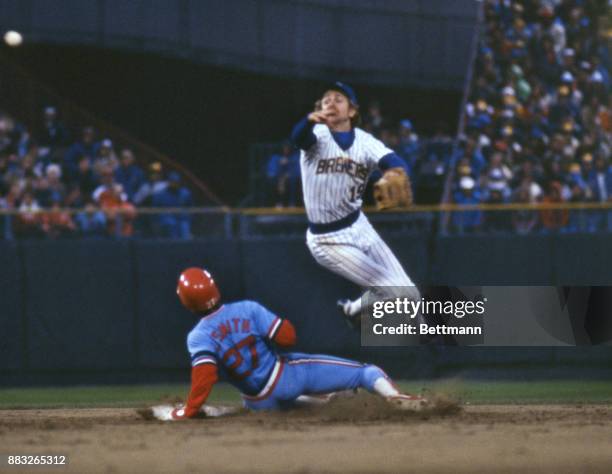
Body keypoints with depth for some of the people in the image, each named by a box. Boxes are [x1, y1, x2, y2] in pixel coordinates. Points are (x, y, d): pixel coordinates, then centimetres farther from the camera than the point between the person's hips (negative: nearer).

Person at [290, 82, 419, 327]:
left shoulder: (365, 142, -1)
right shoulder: (317, 135, -10)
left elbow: (392, 161, -21)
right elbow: (298, 137, -35)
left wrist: (394, 174, -46)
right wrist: (310, 120, -58)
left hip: (359, 226, 5)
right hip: (328, 240, -5)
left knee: (410, 295, 5)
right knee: (395, 291, -11)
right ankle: (356, 309, 19)